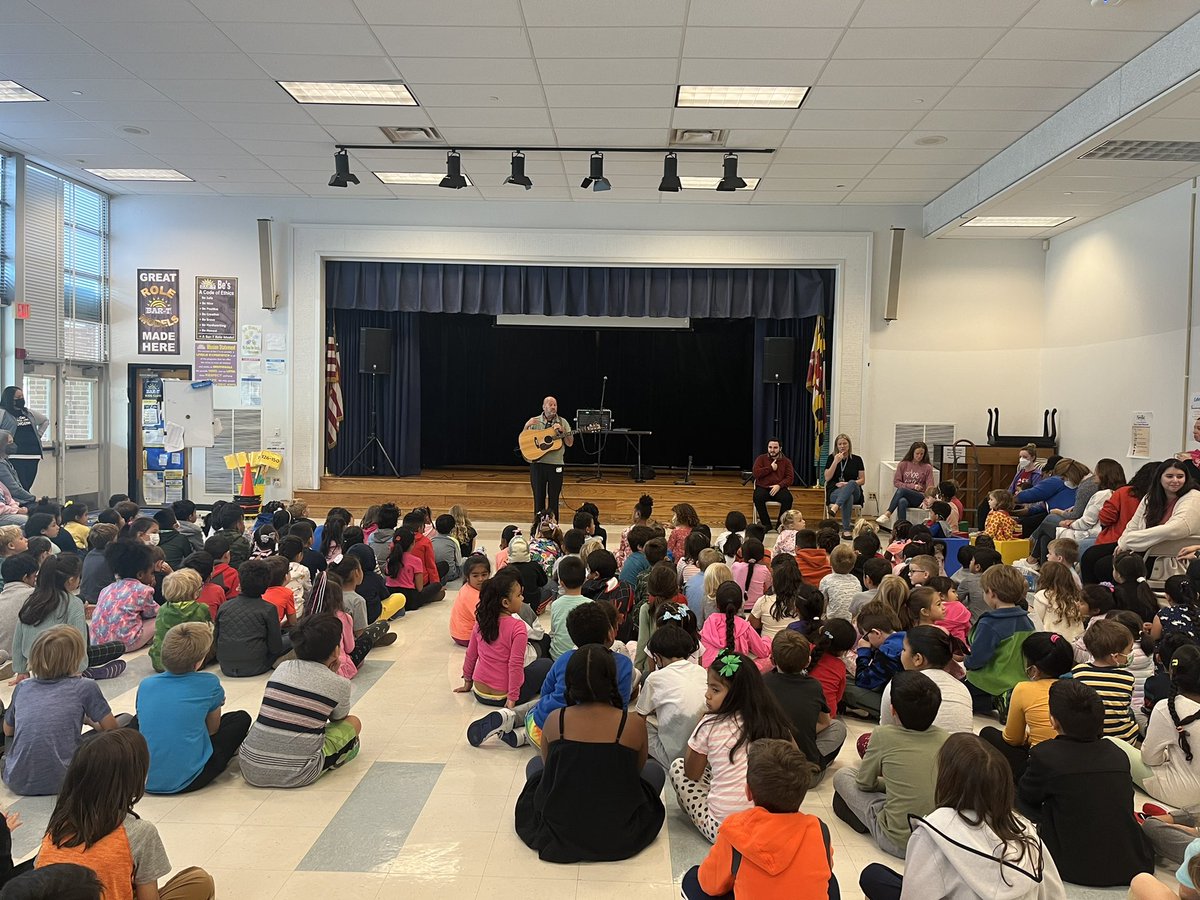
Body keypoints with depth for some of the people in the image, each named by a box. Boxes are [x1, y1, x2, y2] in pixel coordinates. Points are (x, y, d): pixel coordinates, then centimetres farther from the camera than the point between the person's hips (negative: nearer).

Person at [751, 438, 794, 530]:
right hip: (763, 488, 0)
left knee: (788, 498, -31)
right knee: (758, 497, -33)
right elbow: (756, 473, -3)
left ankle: (780, 525, -17)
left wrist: (779, 485, -16)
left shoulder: (786, 461, 11)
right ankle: (766, 524, -20)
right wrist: (771, 468, -6)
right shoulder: (761, 458, 11)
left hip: (779, 488, 0)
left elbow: (790, 478, 1)